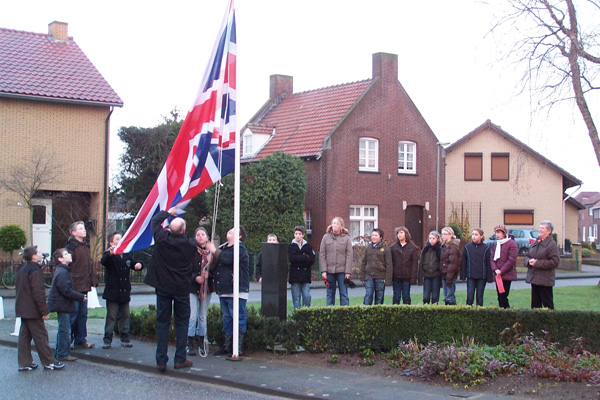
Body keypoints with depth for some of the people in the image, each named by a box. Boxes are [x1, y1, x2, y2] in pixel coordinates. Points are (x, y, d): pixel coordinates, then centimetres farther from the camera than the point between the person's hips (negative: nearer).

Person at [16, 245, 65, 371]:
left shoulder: (23, 270, 14)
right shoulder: (35, 271, -17)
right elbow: (38, 293, -22)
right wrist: (44, 311, -18)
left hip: (22, 309, 9)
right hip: (33, 311, -9)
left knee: (24, 336, 10)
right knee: (41, 336, -3)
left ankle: (24, 363, 13)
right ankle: (49, 362, 3)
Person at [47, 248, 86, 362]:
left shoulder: (64, 270, 15)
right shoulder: (62, 272, -20)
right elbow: (67, 291, -23)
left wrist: (80, 295, 13)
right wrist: (81, 297, -15)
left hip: (62, 305, 11)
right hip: (62, 305, -11)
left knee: (63, 330, 17)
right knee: (65, 330, -5)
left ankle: (58, 353, 25)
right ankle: (63, 354, 0)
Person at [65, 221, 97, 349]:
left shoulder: (86, 246, 17)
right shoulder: (71, 247, -10)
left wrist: (93, 280, 16)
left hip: (84, 287, 8)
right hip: (74, 286, -8)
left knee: (83, 314, 11)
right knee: (73, 315, -3)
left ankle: (80, 340, 17)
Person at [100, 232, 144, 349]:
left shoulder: (127, 255, 12)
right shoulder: (109, 255, -6)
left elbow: (135, 263, 21)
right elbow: (103, 261, -27)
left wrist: (139, 264, -5)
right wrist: (110, 254, -49)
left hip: (125, 291, 5)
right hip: (113, 292, -5)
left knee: (125, 316, 11)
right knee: (111, 317, -2)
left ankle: (125, 339, 19)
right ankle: (107, 340, 4)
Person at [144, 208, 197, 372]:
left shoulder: (161, 238, -9)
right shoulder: (189, 244, -12)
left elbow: (155, 220, 8)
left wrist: (168, 212, 20)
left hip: (163, 287, 1)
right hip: (181, 289, -1)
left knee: (162, 322, 6)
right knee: (182, 322, 9)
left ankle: (161, 360, 4)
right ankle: (180, 359, 7)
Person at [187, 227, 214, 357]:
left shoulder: (211, 252, 6)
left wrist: (209, 274, -11)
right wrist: (195, 278, -19)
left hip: (207, 287, 3)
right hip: (193, 287, -3)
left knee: (203, 317, 8)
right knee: (192, 316, -6)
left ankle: (201, 344, 16)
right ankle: (190, 344, 3)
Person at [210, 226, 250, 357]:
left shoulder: (239, 248, -7)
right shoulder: (223, 247, 22)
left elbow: (228, 258, -24)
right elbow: (215, 265, 28)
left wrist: (214, 250, -12)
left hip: (236, 291, -9)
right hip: (223, 291, 9)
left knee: (238, 318, -7)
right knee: (227, 318, 13)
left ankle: (239, 348, -5)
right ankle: (228, 345, 19)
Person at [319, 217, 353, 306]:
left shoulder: (346, 238, 2)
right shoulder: (326, 237, 5)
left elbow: (349, 256, 0)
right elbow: (322, 255, 4)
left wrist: (348, 272, -8)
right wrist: (323, 271, -4)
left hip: (342, 270, -1)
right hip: (329, 270, 1)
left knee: (344, 294, 1)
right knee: (330, 294, 7)